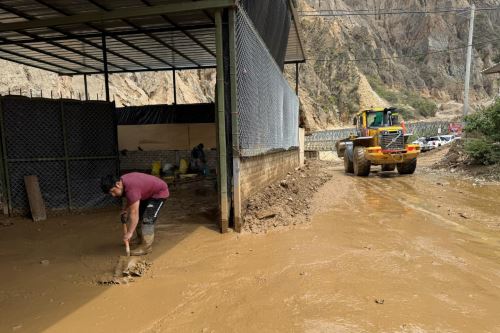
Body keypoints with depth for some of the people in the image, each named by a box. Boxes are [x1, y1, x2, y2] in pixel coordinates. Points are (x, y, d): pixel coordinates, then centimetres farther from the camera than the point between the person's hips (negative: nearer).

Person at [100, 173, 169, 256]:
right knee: (140, 214, 15)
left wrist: (129, 233, -30)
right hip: (149, 192, 10)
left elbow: (134, 213, -33)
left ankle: (147, 246, -8)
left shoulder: (131, 189, -35)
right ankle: (141, 238, 29)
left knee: (147, 219, -15)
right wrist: (126, 209, 3)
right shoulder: (123, 181, -7)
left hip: (160, 192, -10)